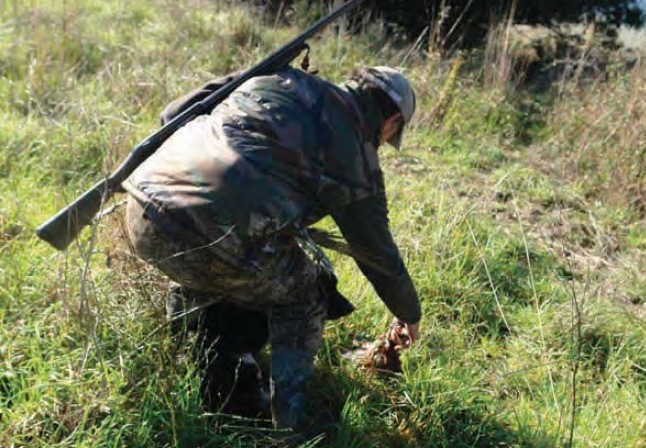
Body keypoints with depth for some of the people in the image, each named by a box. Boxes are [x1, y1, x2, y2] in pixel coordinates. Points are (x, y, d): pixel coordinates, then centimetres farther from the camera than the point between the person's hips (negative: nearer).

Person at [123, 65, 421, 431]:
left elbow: (175, 113, 26)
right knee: (304, 298, 24)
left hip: (146, 213, 6)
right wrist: (410, 314, 41)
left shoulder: (277, 77, 23)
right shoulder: (356, 156, 12)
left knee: (200, 276, 38)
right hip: (223, 240, -5)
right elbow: (379, 252, 23)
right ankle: (287, 421, 25)